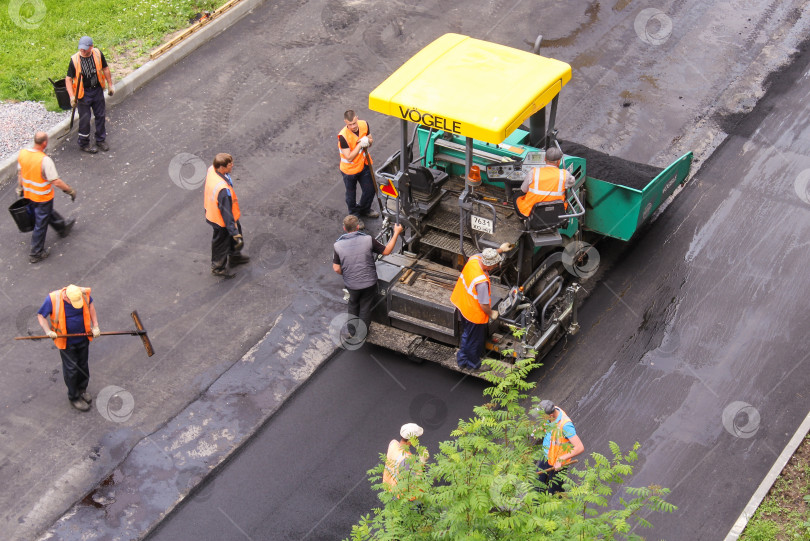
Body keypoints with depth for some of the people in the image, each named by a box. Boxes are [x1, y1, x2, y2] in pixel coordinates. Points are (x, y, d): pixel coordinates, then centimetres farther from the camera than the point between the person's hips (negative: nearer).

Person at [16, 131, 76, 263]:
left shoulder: (22, 153, -12)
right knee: (41, 224, 10)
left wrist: (20, 188, 19)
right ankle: (36, 253, 23)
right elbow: (56, 181, -28)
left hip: (28, 194, 7)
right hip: (43, 197, -7)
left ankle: (62, 227, 57)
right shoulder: (45, 160, -32)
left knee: (48, 213, 31)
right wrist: (70, 191, -14)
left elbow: (20, 173, 4)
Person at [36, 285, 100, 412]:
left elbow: (90, 305, 6)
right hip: (66, 341, -3)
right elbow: (41, 316, -10)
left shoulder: (84, 294, -17)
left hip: (83, 338, 3)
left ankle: (82, 389, 43)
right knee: (71, 369, 5)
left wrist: (95, 326, 2)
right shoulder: (52, 299, -26)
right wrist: (48, 331, -25)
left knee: (83, 365, 18)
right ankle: (74, 397, 24)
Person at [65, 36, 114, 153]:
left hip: (97, 90, 4)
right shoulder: (74, 60, -18)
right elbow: (68, 79, -12)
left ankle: (101, 140, 34)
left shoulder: (98, 54, -9)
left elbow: (105, 69, 8)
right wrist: (72, 96, -21)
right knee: (85, 119, 3)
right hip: (83, 92, -4)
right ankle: (84, 144, 21)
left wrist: (110, 85, 11)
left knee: (101, 115, 15)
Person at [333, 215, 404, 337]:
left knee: (353, 304, 29)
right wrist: (396, 233, 0)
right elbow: (386, 251, -8)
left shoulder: (338, 245, -15)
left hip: (351, 284, 2)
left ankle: (352, 330, 43)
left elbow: (336, 268, -10)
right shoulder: (368, 240, -20)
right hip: (368, 283, -1)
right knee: (365, 307, 20)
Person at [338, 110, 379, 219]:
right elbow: (349, 157, -29)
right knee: (351, 194, 16)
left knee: (370, 189, 19)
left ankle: (365, 210, 48)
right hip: (349, 169, -5)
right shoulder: (343, 136, -33)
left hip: (363, 164, 5)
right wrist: (360, 144, -32)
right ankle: (354, 215, 40)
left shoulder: (364, 125, -14)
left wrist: (367, 141, -22)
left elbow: (370, 142, 2)